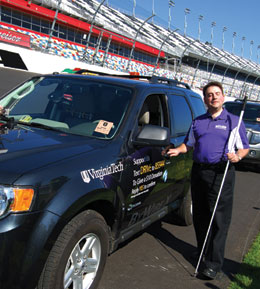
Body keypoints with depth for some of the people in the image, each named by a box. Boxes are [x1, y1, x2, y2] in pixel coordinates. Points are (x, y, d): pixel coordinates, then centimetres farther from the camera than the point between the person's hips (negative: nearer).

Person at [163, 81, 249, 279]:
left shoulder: (233, 121, 5)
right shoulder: (197, 122, 16)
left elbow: (244, 147, 5)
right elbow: (189, 144, 19)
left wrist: (238, 156, -16)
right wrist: (177, 150, 0)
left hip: (221, 174, -4)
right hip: (199, 172, 5)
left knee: (219, 220, -4)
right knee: (200, 216, 13)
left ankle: (214, 263, 2)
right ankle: (202, 250, 31)